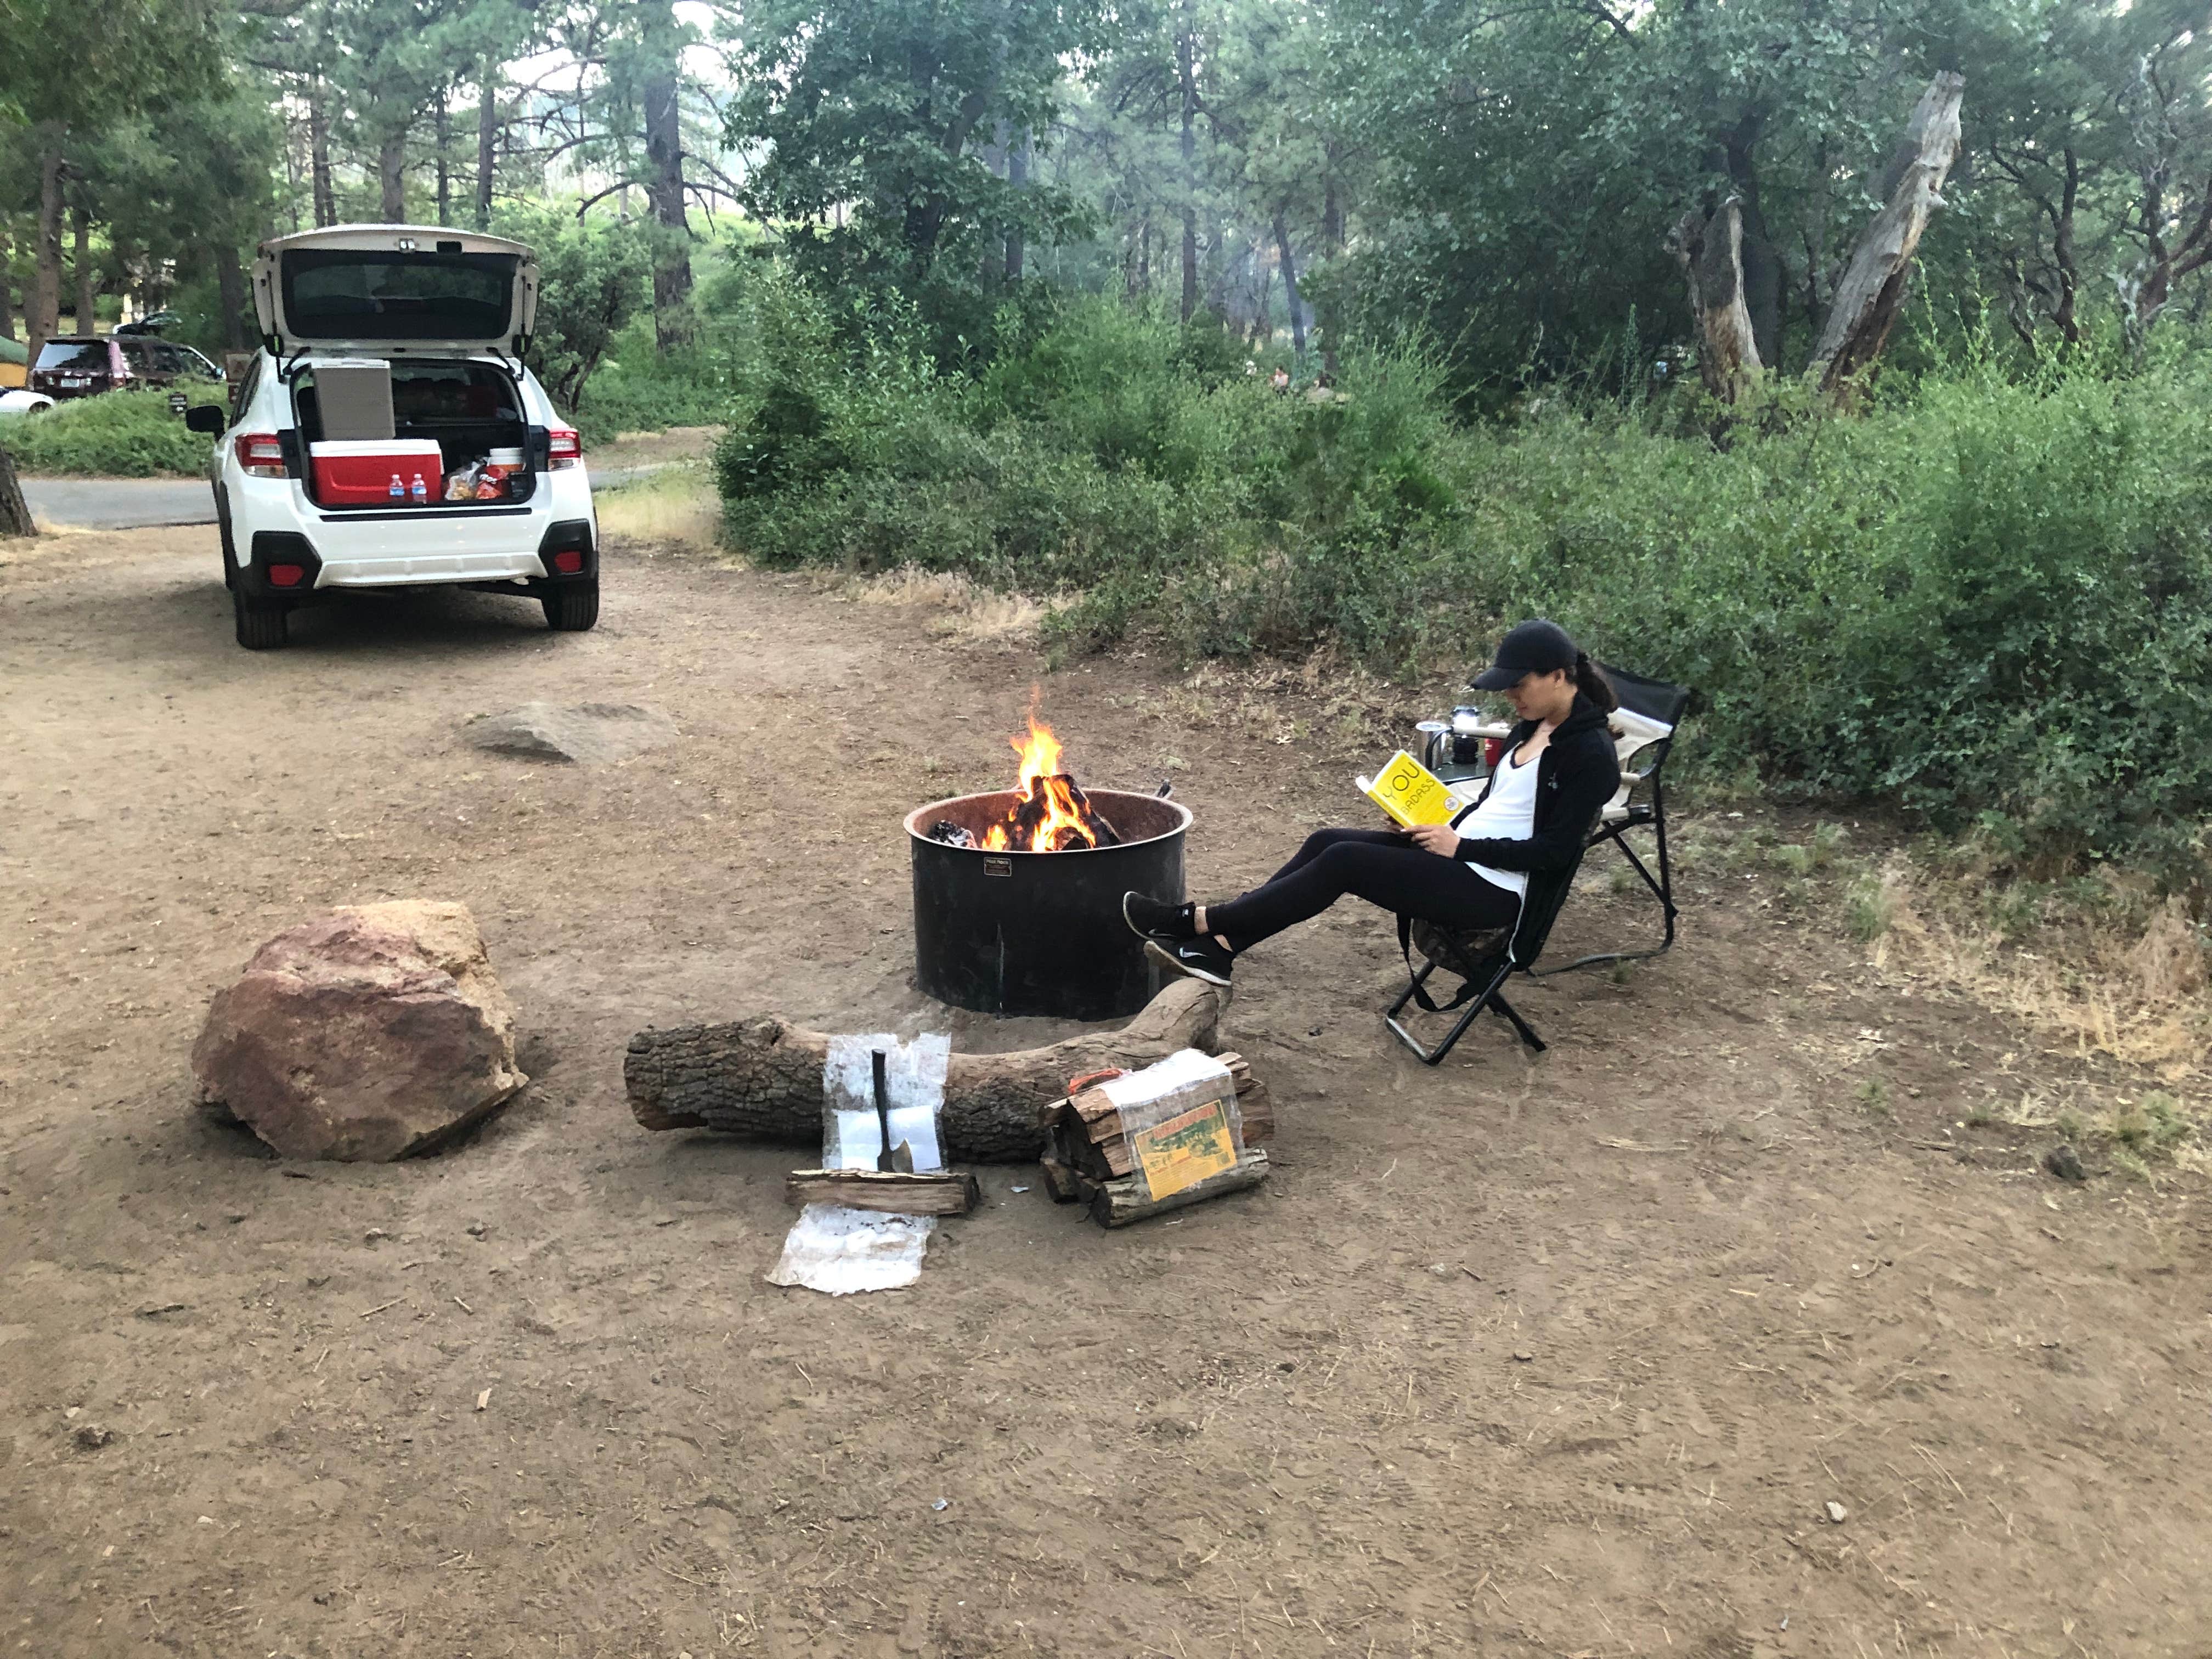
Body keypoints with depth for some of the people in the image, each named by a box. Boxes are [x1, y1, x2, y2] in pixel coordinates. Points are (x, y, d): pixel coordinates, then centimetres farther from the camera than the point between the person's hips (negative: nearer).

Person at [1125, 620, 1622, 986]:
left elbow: (1556, 851, -20)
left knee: (1344, 862, -19)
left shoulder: (1590, 753, -16)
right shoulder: (1533, 727, 12)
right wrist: (1444, 831, 1)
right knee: (1326, 842, -6)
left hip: (1495, 891, -9)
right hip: (1461, 854, 9)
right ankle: (1217, 946, -10)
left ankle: (1199, 922, -12)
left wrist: (1461, 846, -18)